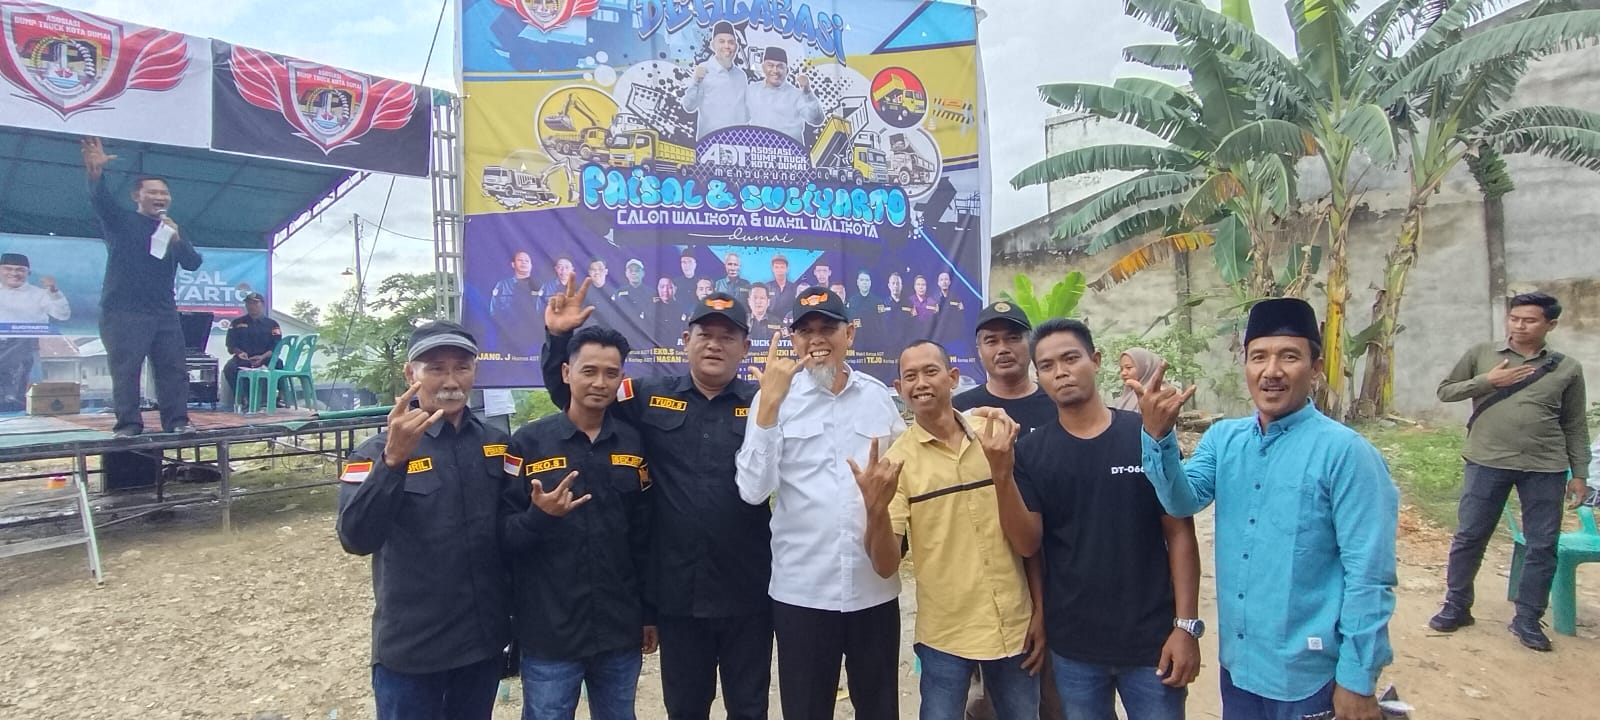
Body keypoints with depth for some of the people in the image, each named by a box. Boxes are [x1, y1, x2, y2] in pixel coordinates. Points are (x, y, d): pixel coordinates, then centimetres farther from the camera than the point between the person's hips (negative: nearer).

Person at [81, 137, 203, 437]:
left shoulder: (173, 231, 19)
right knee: (125, 369, -7)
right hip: (123, 312, -4)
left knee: (173, 368, 0)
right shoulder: (121, 221, 6)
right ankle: (128, 424, -5)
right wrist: (97, 172, -36)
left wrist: (177, 239, -11)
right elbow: (101, 200, -16)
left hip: (164, 312, 4)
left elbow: (193, 263, 7)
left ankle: (177, 420, 2)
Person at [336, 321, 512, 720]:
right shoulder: (378, 451, -9)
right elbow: (356, 539, -23)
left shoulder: (498, 444, 0)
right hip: (410, 650, -3)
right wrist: (394, 459, -35)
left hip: (485, 641, 3)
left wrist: (516, 619, 4)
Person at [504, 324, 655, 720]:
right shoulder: (528, 441, -6)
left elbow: (644, 537, 7)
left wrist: (649, 613, 9)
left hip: (621, 632, 3)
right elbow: (503, 534, -6)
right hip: (548, 634, -2)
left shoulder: (634, 444, 3)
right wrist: (538, 516, -25)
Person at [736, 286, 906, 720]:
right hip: (801, 591, -2)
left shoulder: (878, 396, 3)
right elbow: (753, 490, -14)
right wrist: (769, 403, -20)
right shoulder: (775, 397, -5)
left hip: (875, 588, 2)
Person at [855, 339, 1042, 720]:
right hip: (945, 635, -2)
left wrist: (1041, 610, 6)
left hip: (1016, 626, 2)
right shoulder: (896, 460, -8)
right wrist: (875, 507, -30)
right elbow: (886, 566, -13)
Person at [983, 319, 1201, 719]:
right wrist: (1001, 472, -20)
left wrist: (1186, 624, -6)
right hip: (1073, 645, 2)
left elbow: (1179, 533, -3)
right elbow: (1027, 545, -8)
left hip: (1151, 639, -1)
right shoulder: (1031, 452, -2)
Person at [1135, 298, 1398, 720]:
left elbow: (1369, 574, -14)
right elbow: (1183, 501, -10)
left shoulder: (1345, 452, -15)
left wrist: (1357, 679, -12)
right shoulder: (1223, 438, 1)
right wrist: (1159, 436, -27)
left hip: (1308, 676, -5)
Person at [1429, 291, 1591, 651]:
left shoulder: (1567, 368, 5)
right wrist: (1486, 381, -10)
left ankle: (1527, 619, 19)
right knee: (1469, 537, 4)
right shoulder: (1482, 354, 3)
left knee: (1543, 546, 5)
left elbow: (1575, 426, 9)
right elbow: (1445, 391, 5)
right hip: (1487, 462, -1)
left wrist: (1579, 474, 6)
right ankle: (1456, 607, 18)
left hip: (1545, 469, 1)